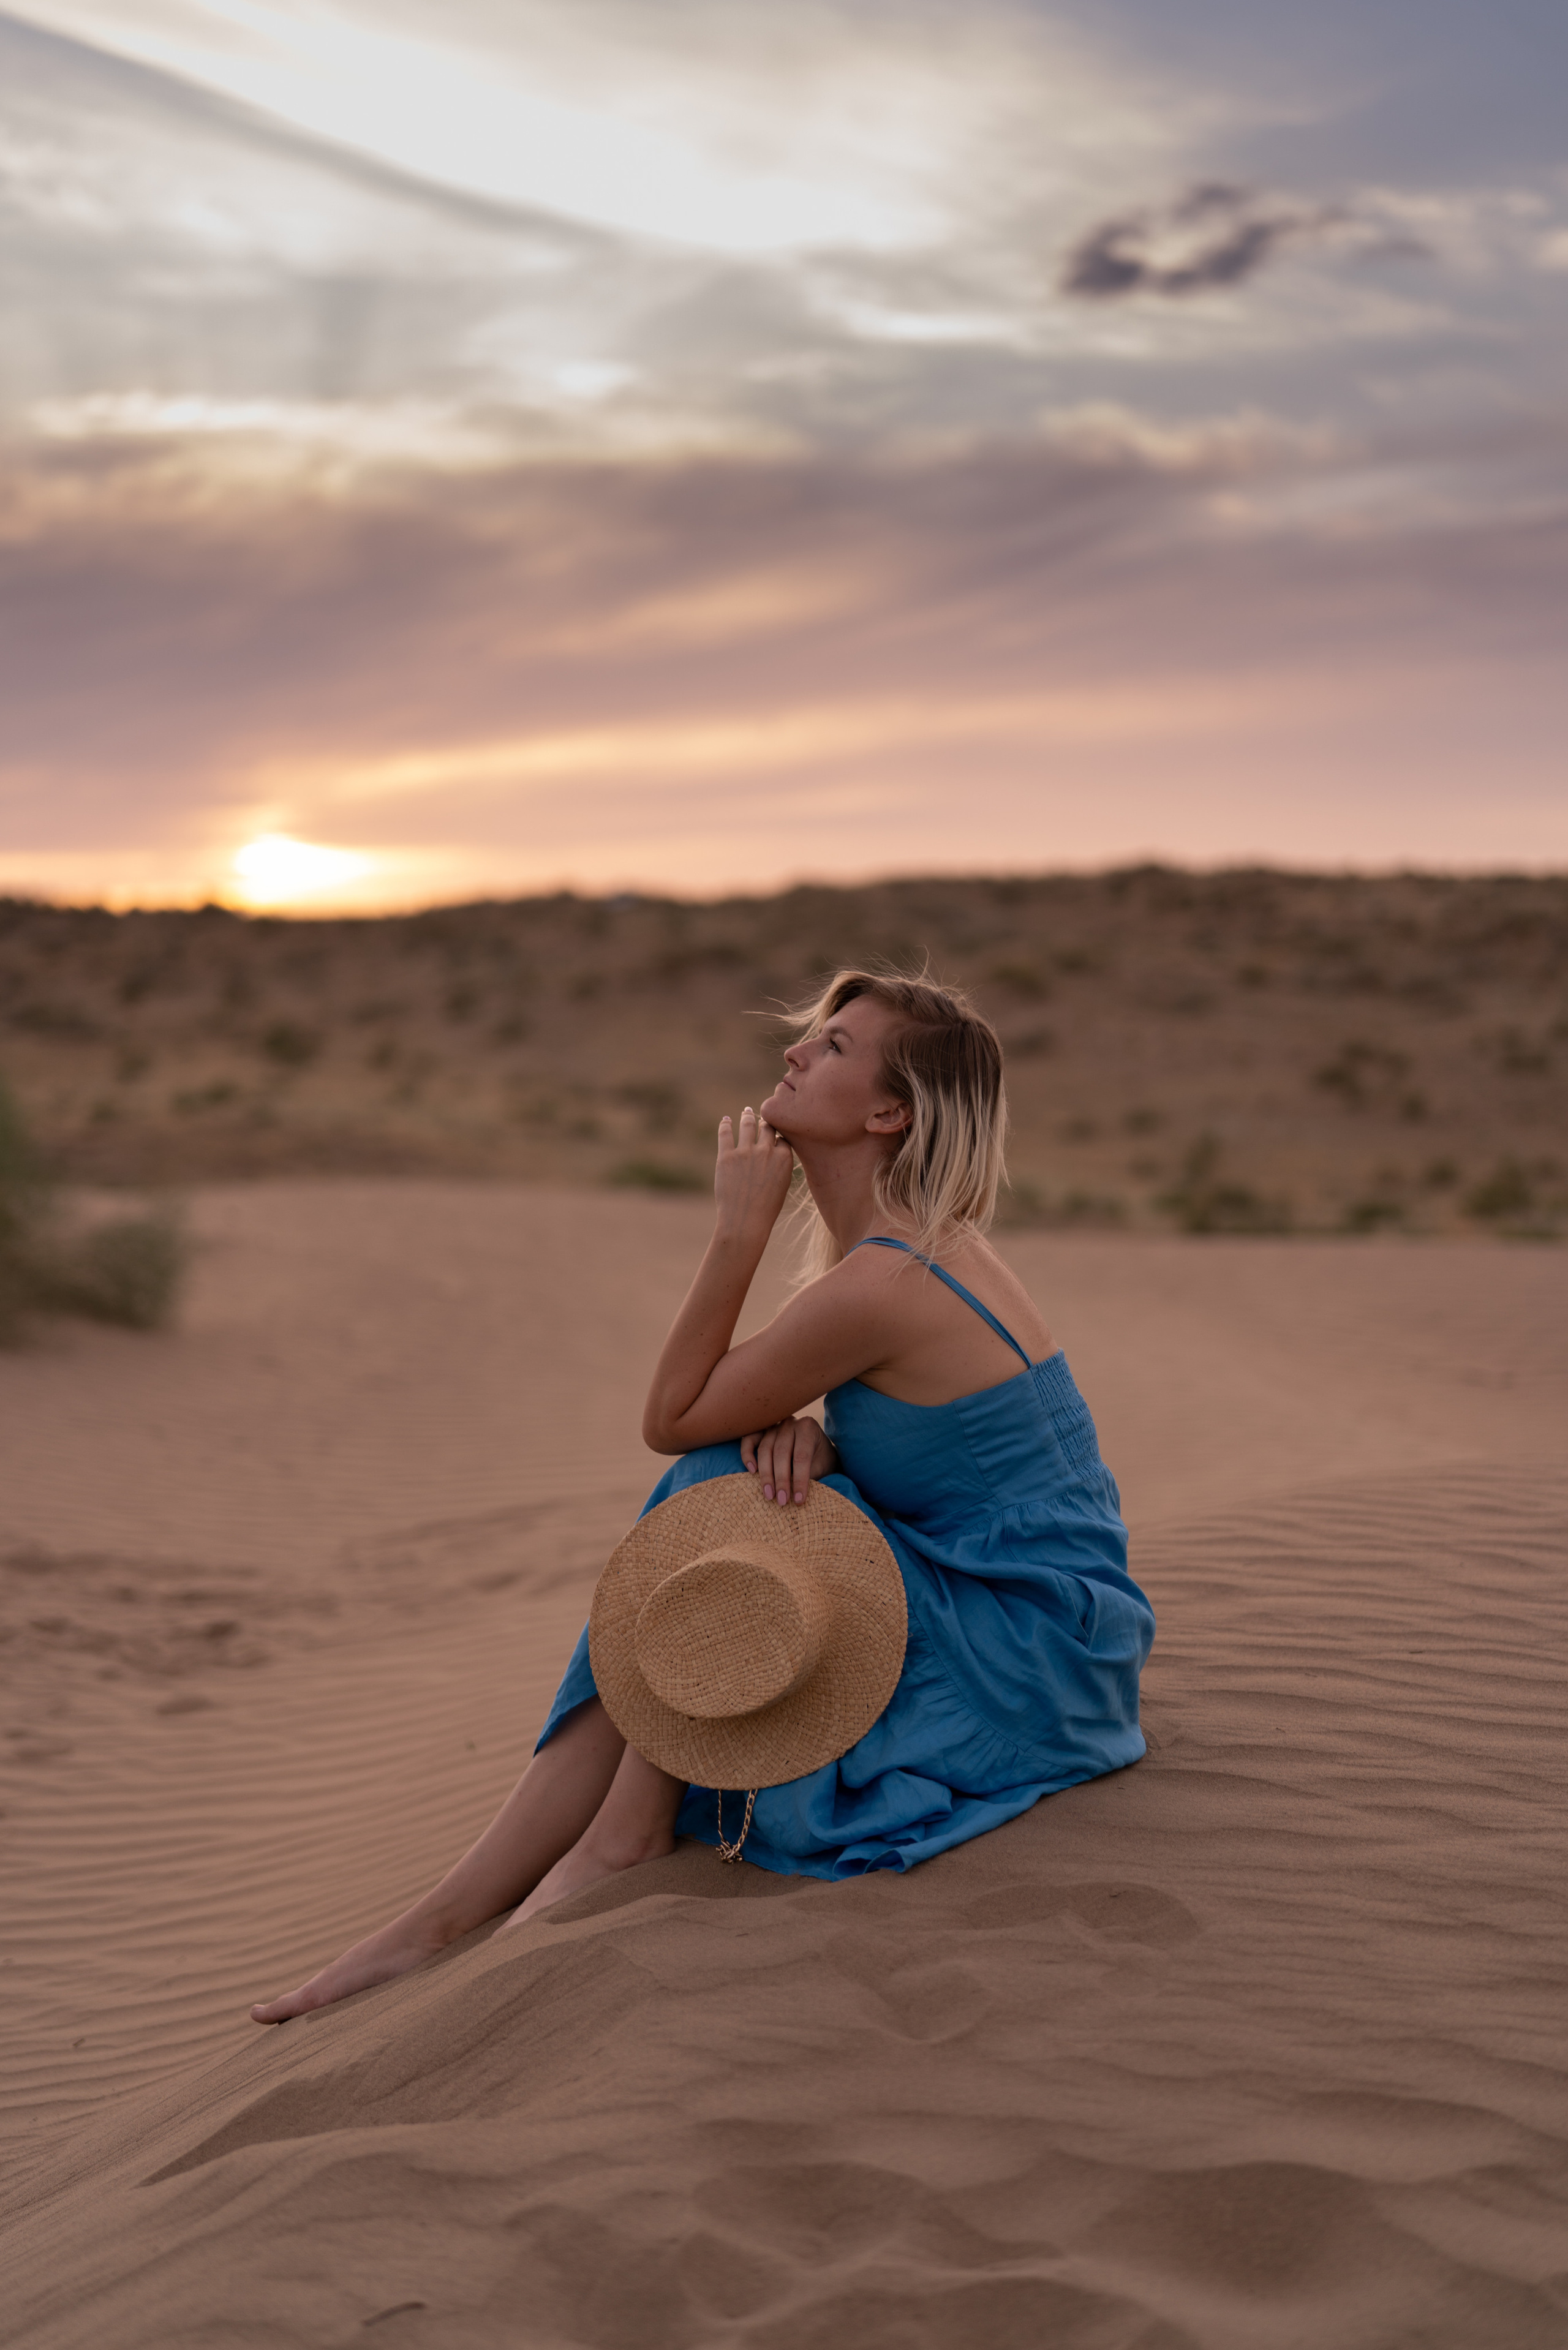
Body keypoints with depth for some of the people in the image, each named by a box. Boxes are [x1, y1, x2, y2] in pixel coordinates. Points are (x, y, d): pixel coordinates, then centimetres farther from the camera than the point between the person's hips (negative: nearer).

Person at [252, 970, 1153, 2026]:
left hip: (1036, 1654, -9)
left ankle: (632, 1830, -3)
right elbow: (892, 1437, 12)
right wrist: (806, 1434, -11)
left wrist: (740, 1228, -13)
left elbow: (673, 1417, -12)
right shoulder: (927, 1244, 7)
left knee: (714, 1488, -13)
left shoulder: (881, 1285, -23)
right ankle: (445, 1916, -2)